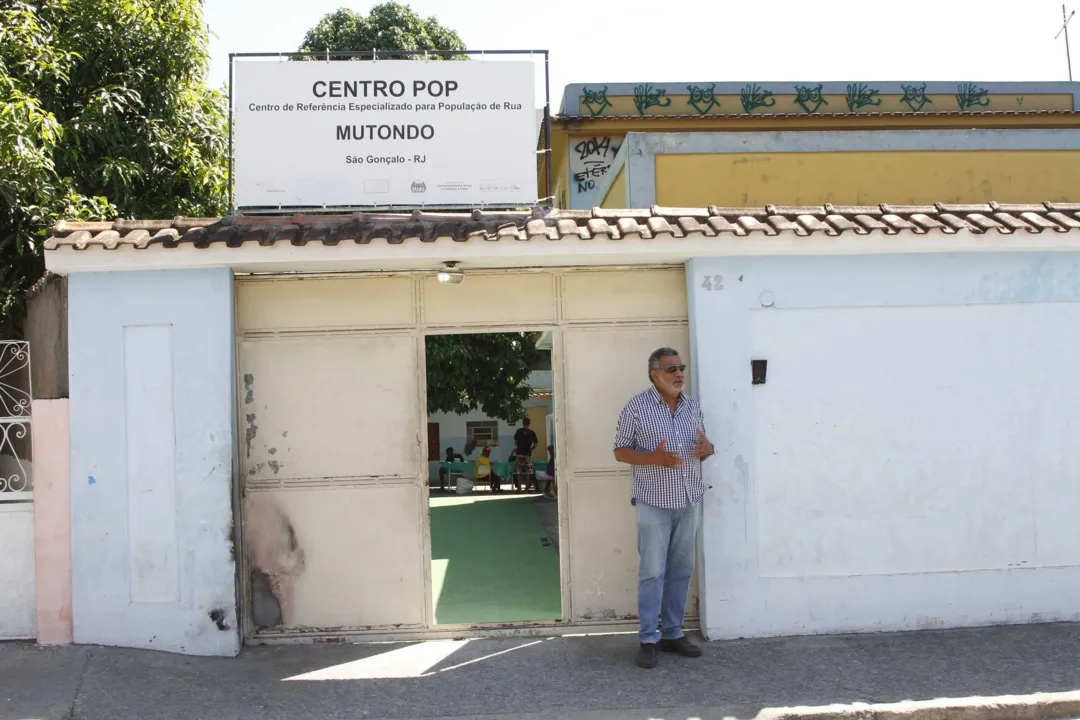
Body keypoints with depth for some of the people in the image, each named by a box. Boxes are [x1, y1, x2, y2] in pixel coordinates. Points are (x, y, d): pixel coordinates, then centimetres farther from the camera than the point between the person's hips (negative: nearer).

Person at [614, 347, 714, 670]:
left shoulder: (693, 406, 9)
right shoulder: (637, 406, -7)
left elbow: (702, 446, 17)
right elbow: (620, 451, -6)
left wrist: (708, 448, -8)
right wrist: (653, 458, -22)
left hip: (688, 501, 5)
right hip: (654, 502, -5)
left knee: (681, 570, 10)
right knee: (652, 571, -4)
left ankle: (673, 634, 20)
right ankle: (649, 639, 4)